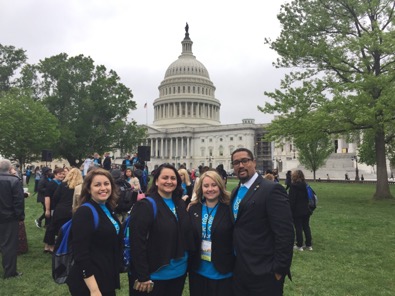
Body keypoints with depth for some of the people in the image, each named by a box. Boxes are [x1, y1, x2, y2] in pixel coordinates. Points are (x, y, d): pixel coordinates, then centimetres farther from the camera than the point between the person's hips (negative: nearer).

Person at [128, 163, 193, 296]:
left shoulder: (181, 204, 7)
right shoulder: (145, 206, -15)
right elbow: (137, 243, -19)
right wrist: (142, 276, -19)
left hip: (179, 272, 7)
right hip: (155, 275, -6)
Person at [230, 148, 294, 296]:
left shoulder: (272, 189, -16)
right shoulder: (236, 192, 10)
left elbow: (285, 233, -19)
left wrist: (279, 269, -17)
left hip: (263, 273, -7)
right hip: (239, 270, 7)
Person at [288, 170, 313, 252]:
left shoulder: (293, 186, -15)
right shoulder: (306, 185, 5)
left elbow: (291, 200, -17)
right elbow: (309, 197, 11)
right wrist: (308, 208, 18)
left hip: (297, 211, -6)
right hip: (306, 210, 6)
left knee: (298, 228, 2)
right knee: (306, 227, 13)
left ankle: (299, 245, 9)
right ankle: (309, 245, 18)